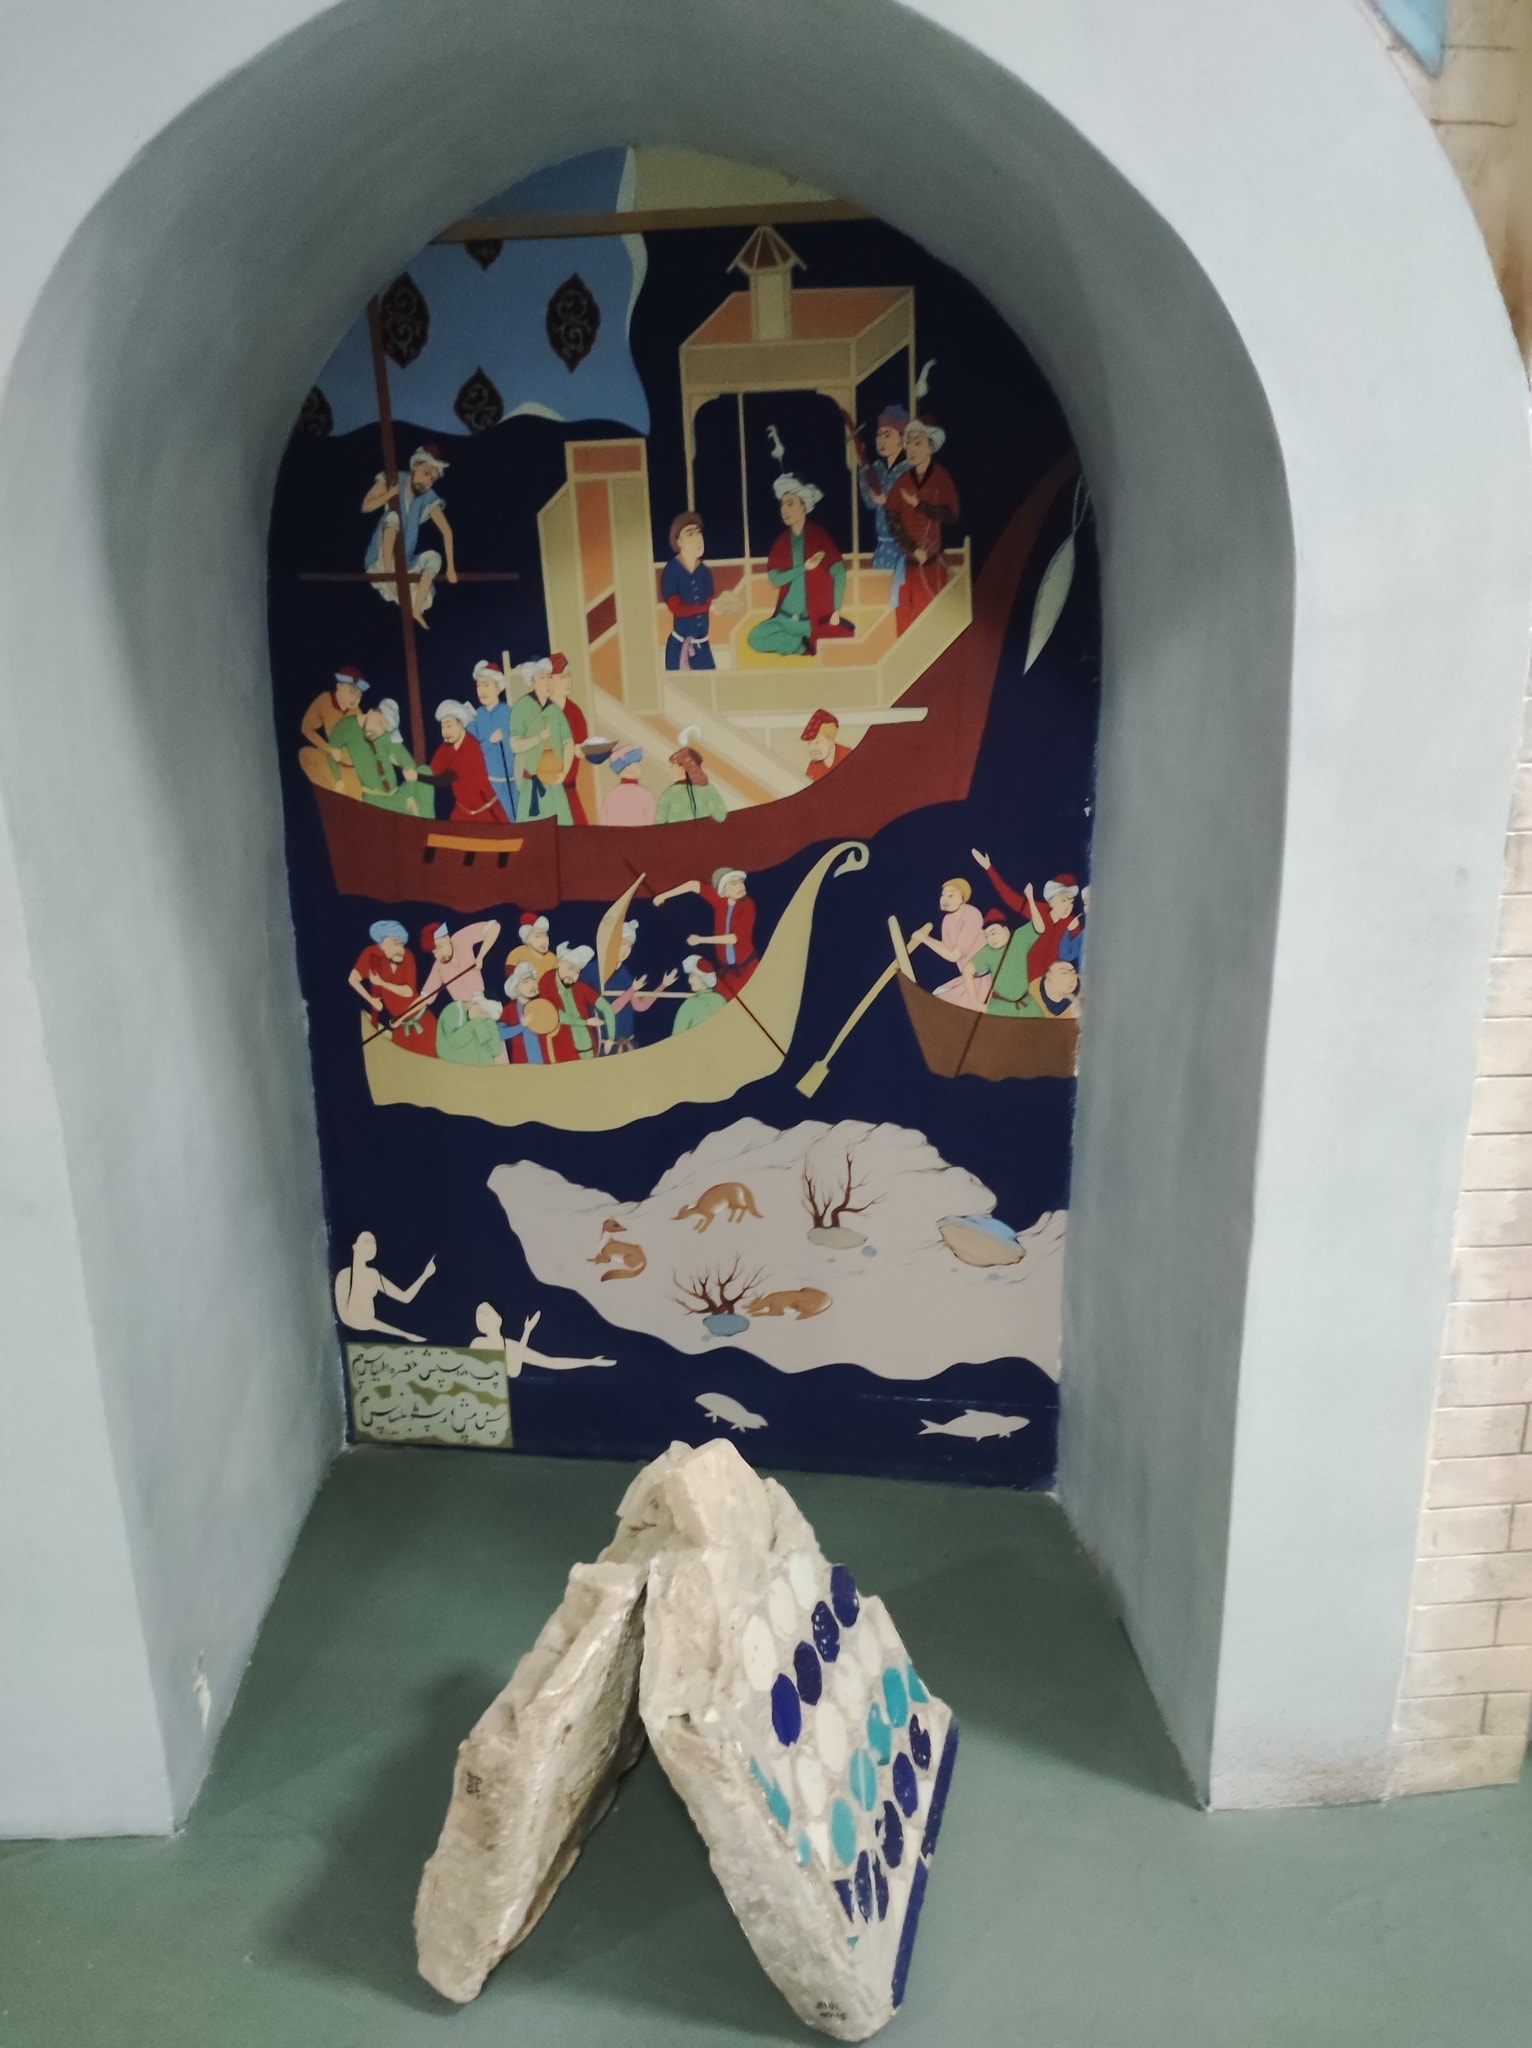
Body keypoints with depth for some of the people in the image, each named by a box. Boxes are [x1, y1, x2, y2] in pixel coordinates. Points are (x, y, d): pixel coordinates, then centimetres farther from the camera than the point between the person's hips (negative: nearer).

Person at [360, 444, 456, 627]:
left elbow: (447, 531, -11)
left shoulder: (429, 499, -6)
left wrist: (451, 567, -18)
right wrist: (393, 492, -21)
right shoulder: (393, 480, -6)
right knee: (393, 515, -22)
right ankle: (388, 573, -34)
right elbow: (366, 506, -11)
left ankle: (416, 611, -24)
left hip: (404, 562, 3)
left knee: (433, 557, -16)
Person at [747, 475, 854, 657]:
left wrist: (835, 613, -19)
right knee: (756, 638, -19)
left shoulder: (818, 535, -4)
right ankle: (806, 645, -7)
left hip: (815, 620, -3)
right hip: (785, 619, 4)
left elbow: (839, 573, -13)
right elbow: (774, 579, -3)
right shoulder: (782, 540, 8)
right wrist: (804, 567, -14)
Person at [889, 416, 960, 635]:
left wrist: (919, 505, -14)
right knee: (905, 614, 1)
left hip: (933, 559, -3)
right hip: (907, 558, 3)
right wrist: (914, 549, -11)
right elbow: (893, 520, 0)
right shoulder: (902, 482, 8)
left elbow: (950, 514, -10)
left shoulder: (941, 478, -1)